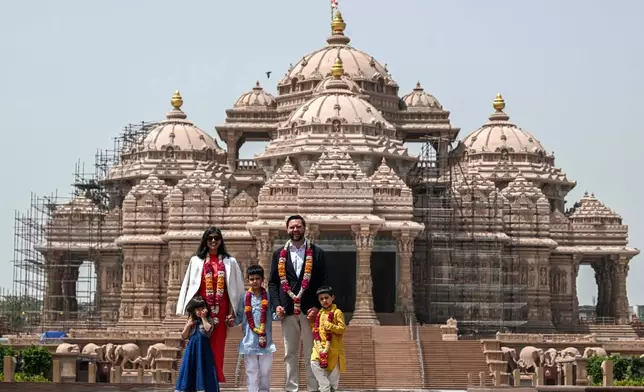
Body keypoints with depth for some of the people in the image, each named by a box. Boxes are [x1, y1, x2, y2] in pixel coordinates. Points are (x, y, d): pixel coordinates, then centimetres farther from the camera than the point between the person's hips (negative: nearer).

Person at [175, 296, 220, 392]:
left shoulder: (208, 320, 0)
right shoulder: (191, 321, 10)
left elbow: (209, 329, -21)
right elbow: (184, 336, 9)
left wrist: (203, 317, -12)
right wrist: (188, 325, -6)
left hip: (203, 349, -3)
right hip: (191, 350, 3)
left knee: (203, 369, -5)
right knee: (190, 369, 3)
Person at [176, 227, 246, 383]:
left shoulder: (229, 261, 8)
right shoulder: (196, 261, 6)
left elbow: (235, 288, 7)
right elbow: (189, 285, 6)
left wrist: (232, 311, 1)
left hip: (220, 310, 0)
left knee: (217, 346, 1)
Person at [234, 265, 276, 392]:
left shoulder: (268, 296, 0)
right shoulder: (245, 297, 2)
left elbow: (273, 315, 0)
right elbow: (240, 317, 7)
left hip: (265, 339, 0)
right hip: (249, 339, 0)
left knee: (265, 371, 11)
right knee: (251, 371, 5)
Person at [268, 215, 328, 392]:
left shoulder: (317, 253, 4)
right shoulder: (279, 254, 10)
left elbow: (323, 282, 1)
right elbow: (273, 282, 9)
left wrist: (317, 306, -10)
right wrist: (276, 304, -5)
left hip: (309, 310, -2)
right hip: (287, 311, 2)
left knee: (311, 354, 2)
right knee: (290, 354, 6)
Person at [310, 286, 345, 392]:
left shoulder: (337, 312, -6)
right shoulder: (319, 313, 12)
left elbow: (342, 328, -14)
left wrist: (329, 325, -21)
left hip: (333, 347, -5)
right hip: (320, 345, 5)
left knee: (333, 370, 3)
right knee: (314, 363, -13)